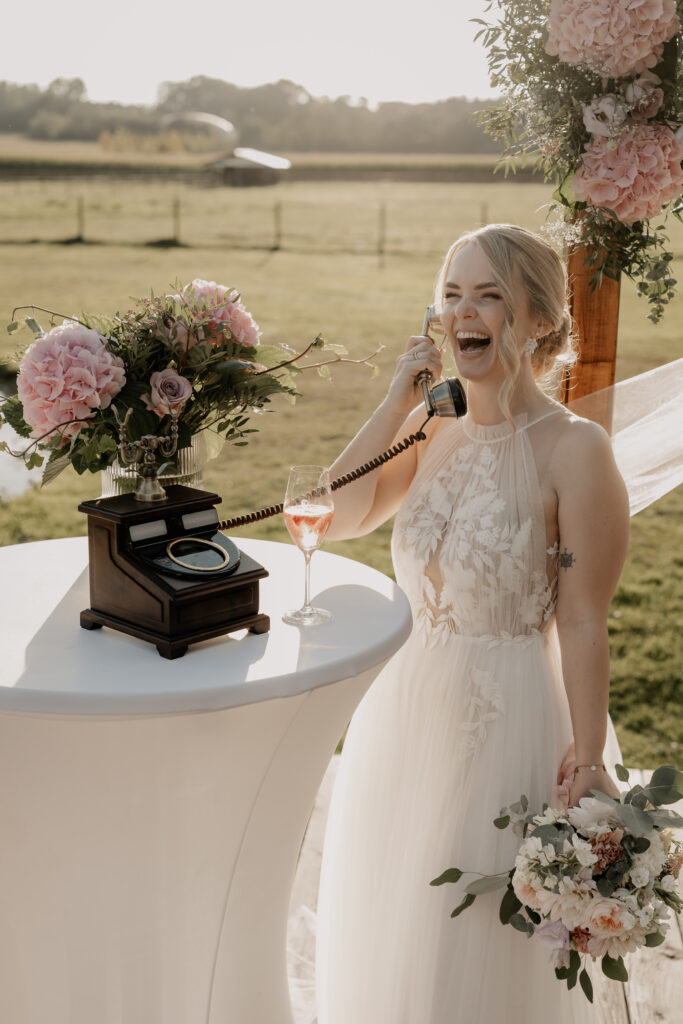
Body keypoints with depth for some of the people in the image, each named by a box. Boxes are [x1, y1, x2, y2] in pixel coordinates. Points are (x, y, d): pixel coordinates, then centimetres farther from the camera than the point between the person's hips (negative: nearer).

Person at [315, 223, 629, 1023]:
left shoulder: (573, 450, -16)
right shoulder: (433, 426, 1)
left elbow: (580, 624, -17)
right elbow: (336, 518, -10)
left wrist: (591, 767, -18)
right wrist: (398, 399, -13)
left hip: (506, 718, -6)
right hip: (403, 708, 6)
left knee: (482, 952, 13)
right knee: (387, 920, 24)